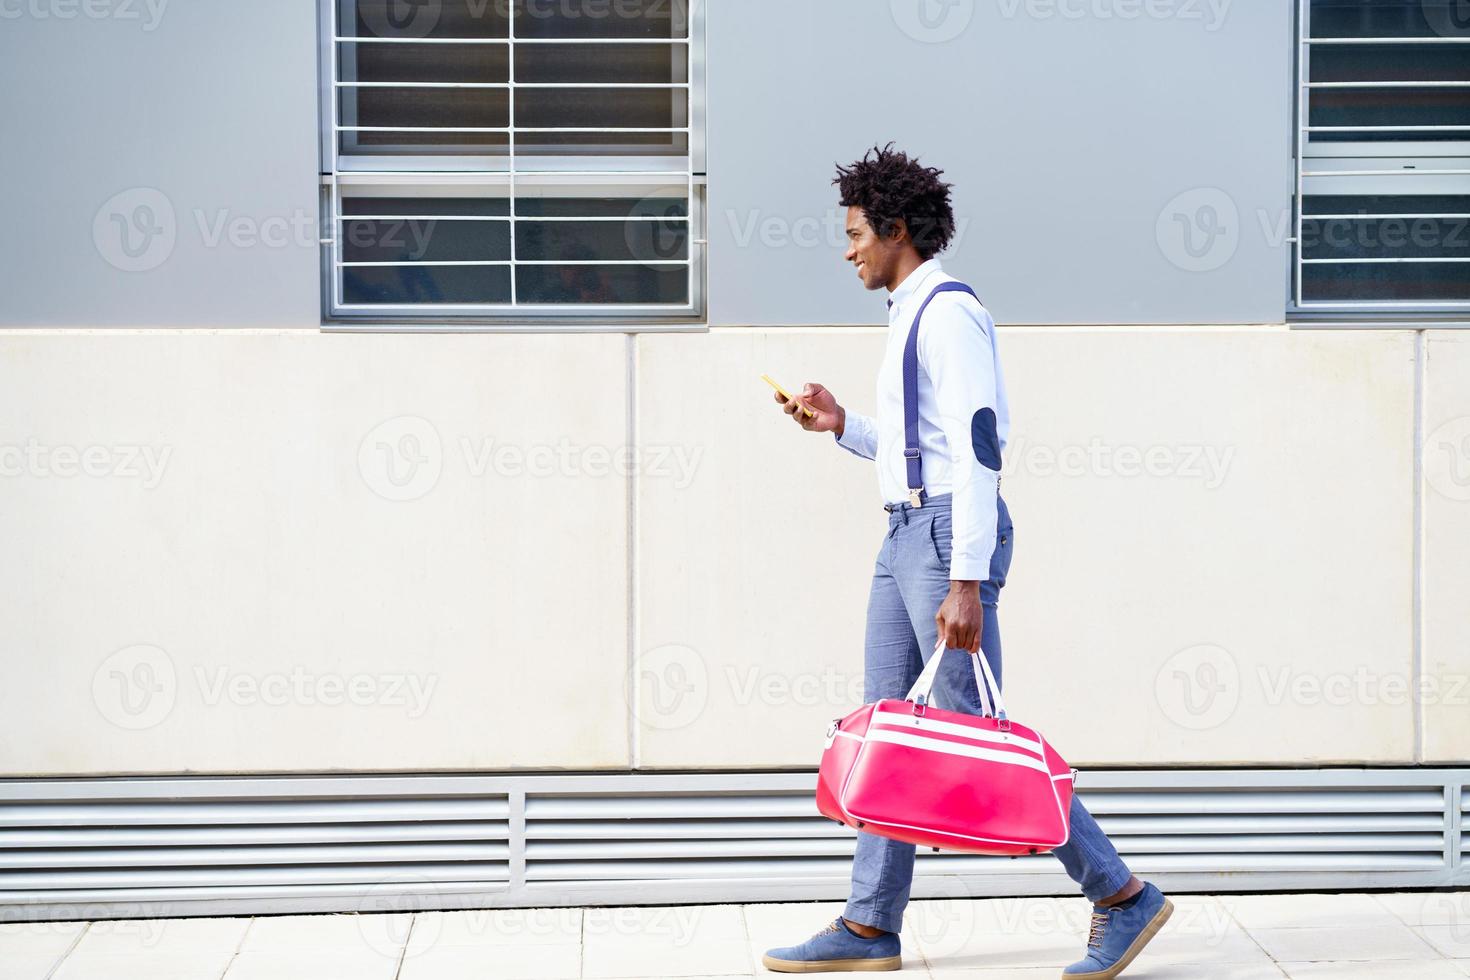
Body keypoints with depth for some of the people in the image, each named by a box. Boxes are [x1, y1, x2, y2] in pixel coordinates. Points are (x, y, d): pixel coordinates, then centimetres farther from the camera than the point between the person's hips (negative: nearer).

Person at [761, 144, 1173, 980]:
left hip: (949, 534, -10)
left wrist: (965, 582, -24)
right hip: (908, 533, 10)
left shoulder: (949, 314, -12)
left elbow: (977, 449, -19)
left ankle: (1122, 896, -1)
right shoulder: (911, 317, 18)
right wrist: (842, 425, 15)